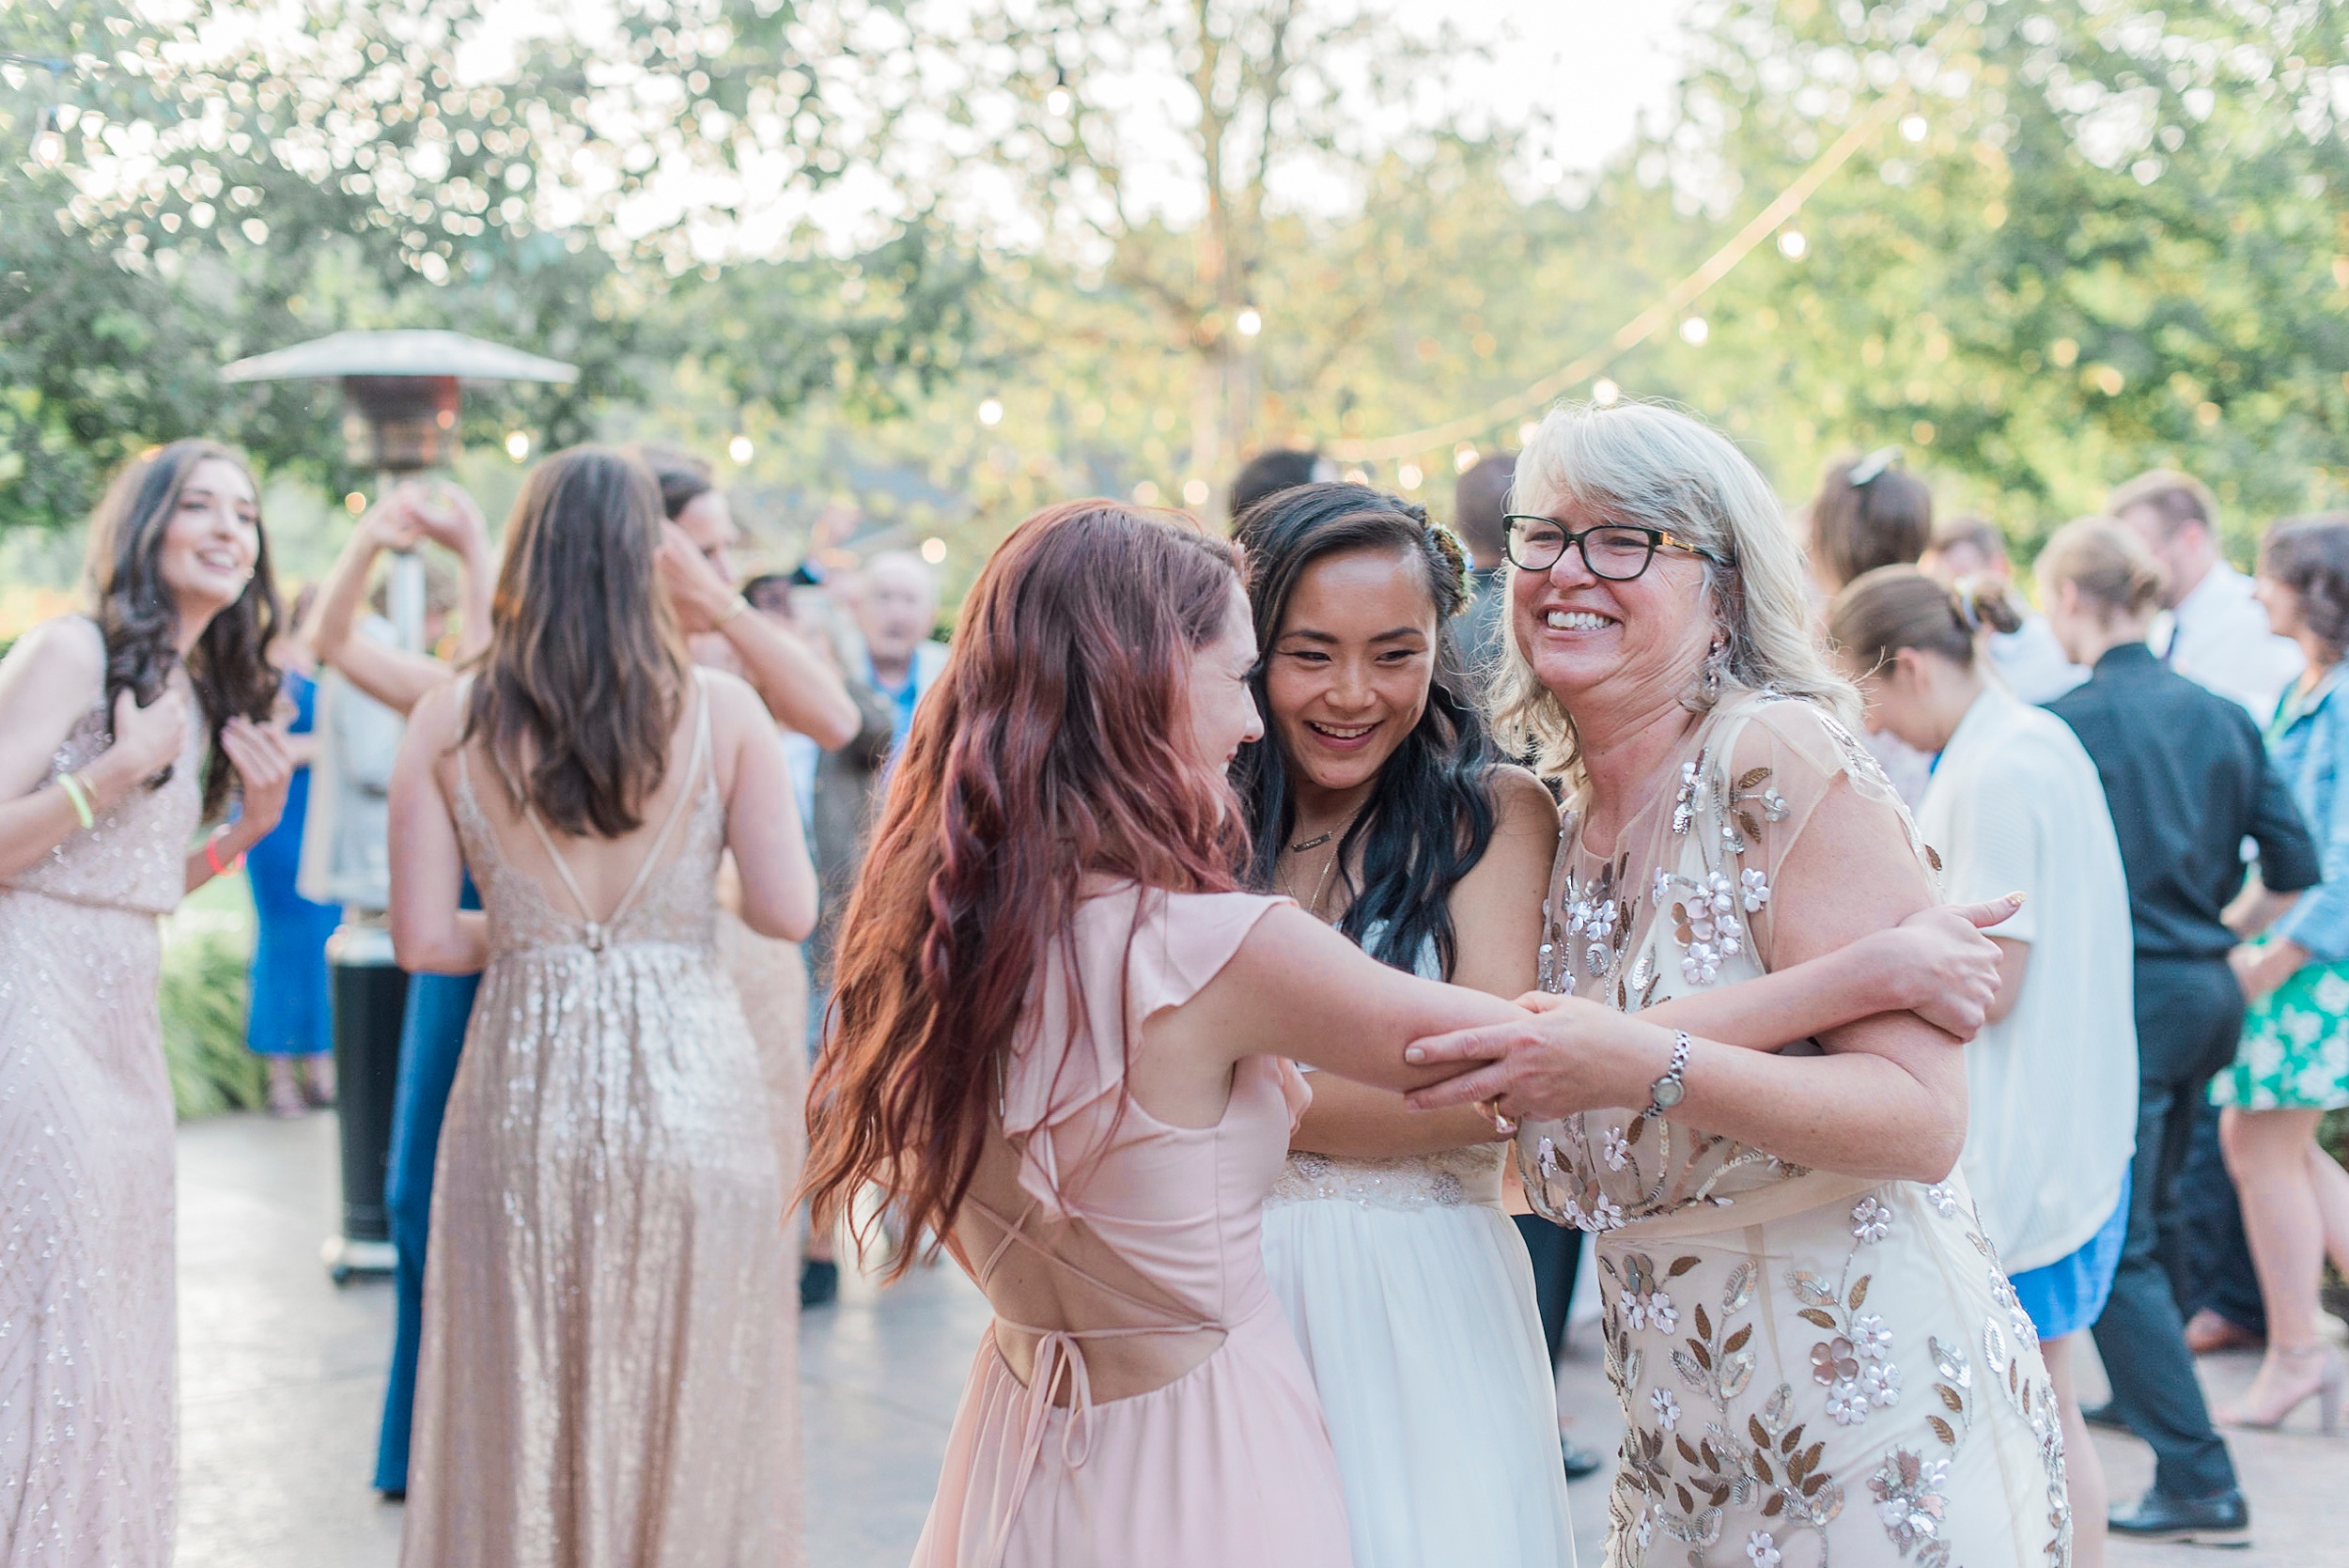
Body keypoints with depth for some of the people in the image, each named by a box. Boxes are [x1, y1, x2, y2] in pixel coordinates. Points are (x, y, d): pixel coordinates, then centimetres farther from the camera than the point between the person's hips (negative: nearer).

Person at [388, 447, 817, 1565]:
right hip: (691, 1083, -1)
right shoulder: (721, 711, -5)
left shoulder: (449, 721, -3)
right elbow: (787, 911, -7)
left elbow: (424, 940, -4)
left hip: (524, 1086, 1)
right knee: (691, 1400, 12)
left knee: (521, 1414, 13)